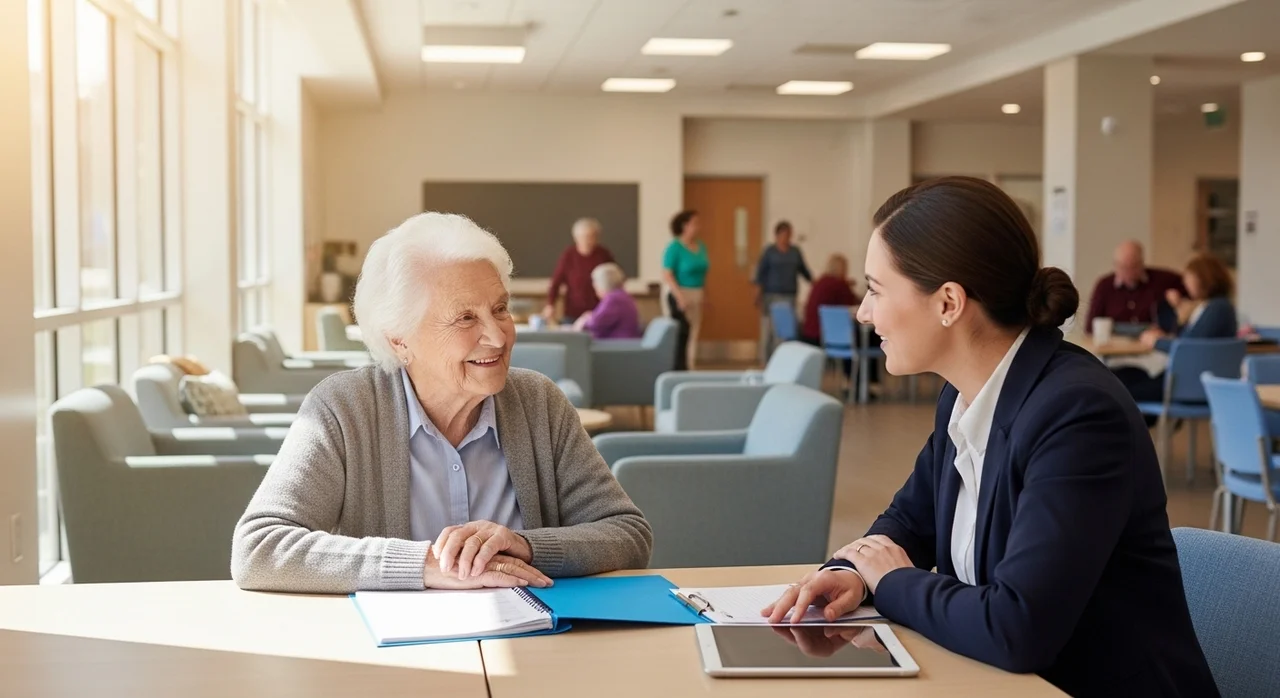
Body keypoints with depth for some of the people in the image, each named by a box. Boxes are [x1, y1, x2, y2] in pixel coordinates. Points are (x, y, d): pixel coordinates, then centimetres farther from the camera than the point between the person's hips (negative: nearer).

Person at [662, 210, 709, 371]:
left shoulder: (700, 247, 10)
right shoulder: (674, 248, -11)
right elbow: (667, 275, -16)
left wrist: (702, 295, 11)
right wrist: (680, 297, -23)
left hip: (696, 296, 7)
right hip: (679, 295, -7)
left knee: (694, 335, 8)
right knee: (681, 335, -8)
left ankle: (689, 369, 14)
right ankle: (678, 371, -3)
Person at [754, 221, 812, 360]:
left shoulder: (795, 252, 13)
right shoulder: (769, 251, 3)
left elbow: (803, 270, 20)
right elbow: (760, 274, 1)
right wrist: (758, 295, -6)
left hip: (789, 296, 3)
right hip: (772, 295, -3)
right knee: (769, 329, -5)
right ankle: (766, 360, 1)